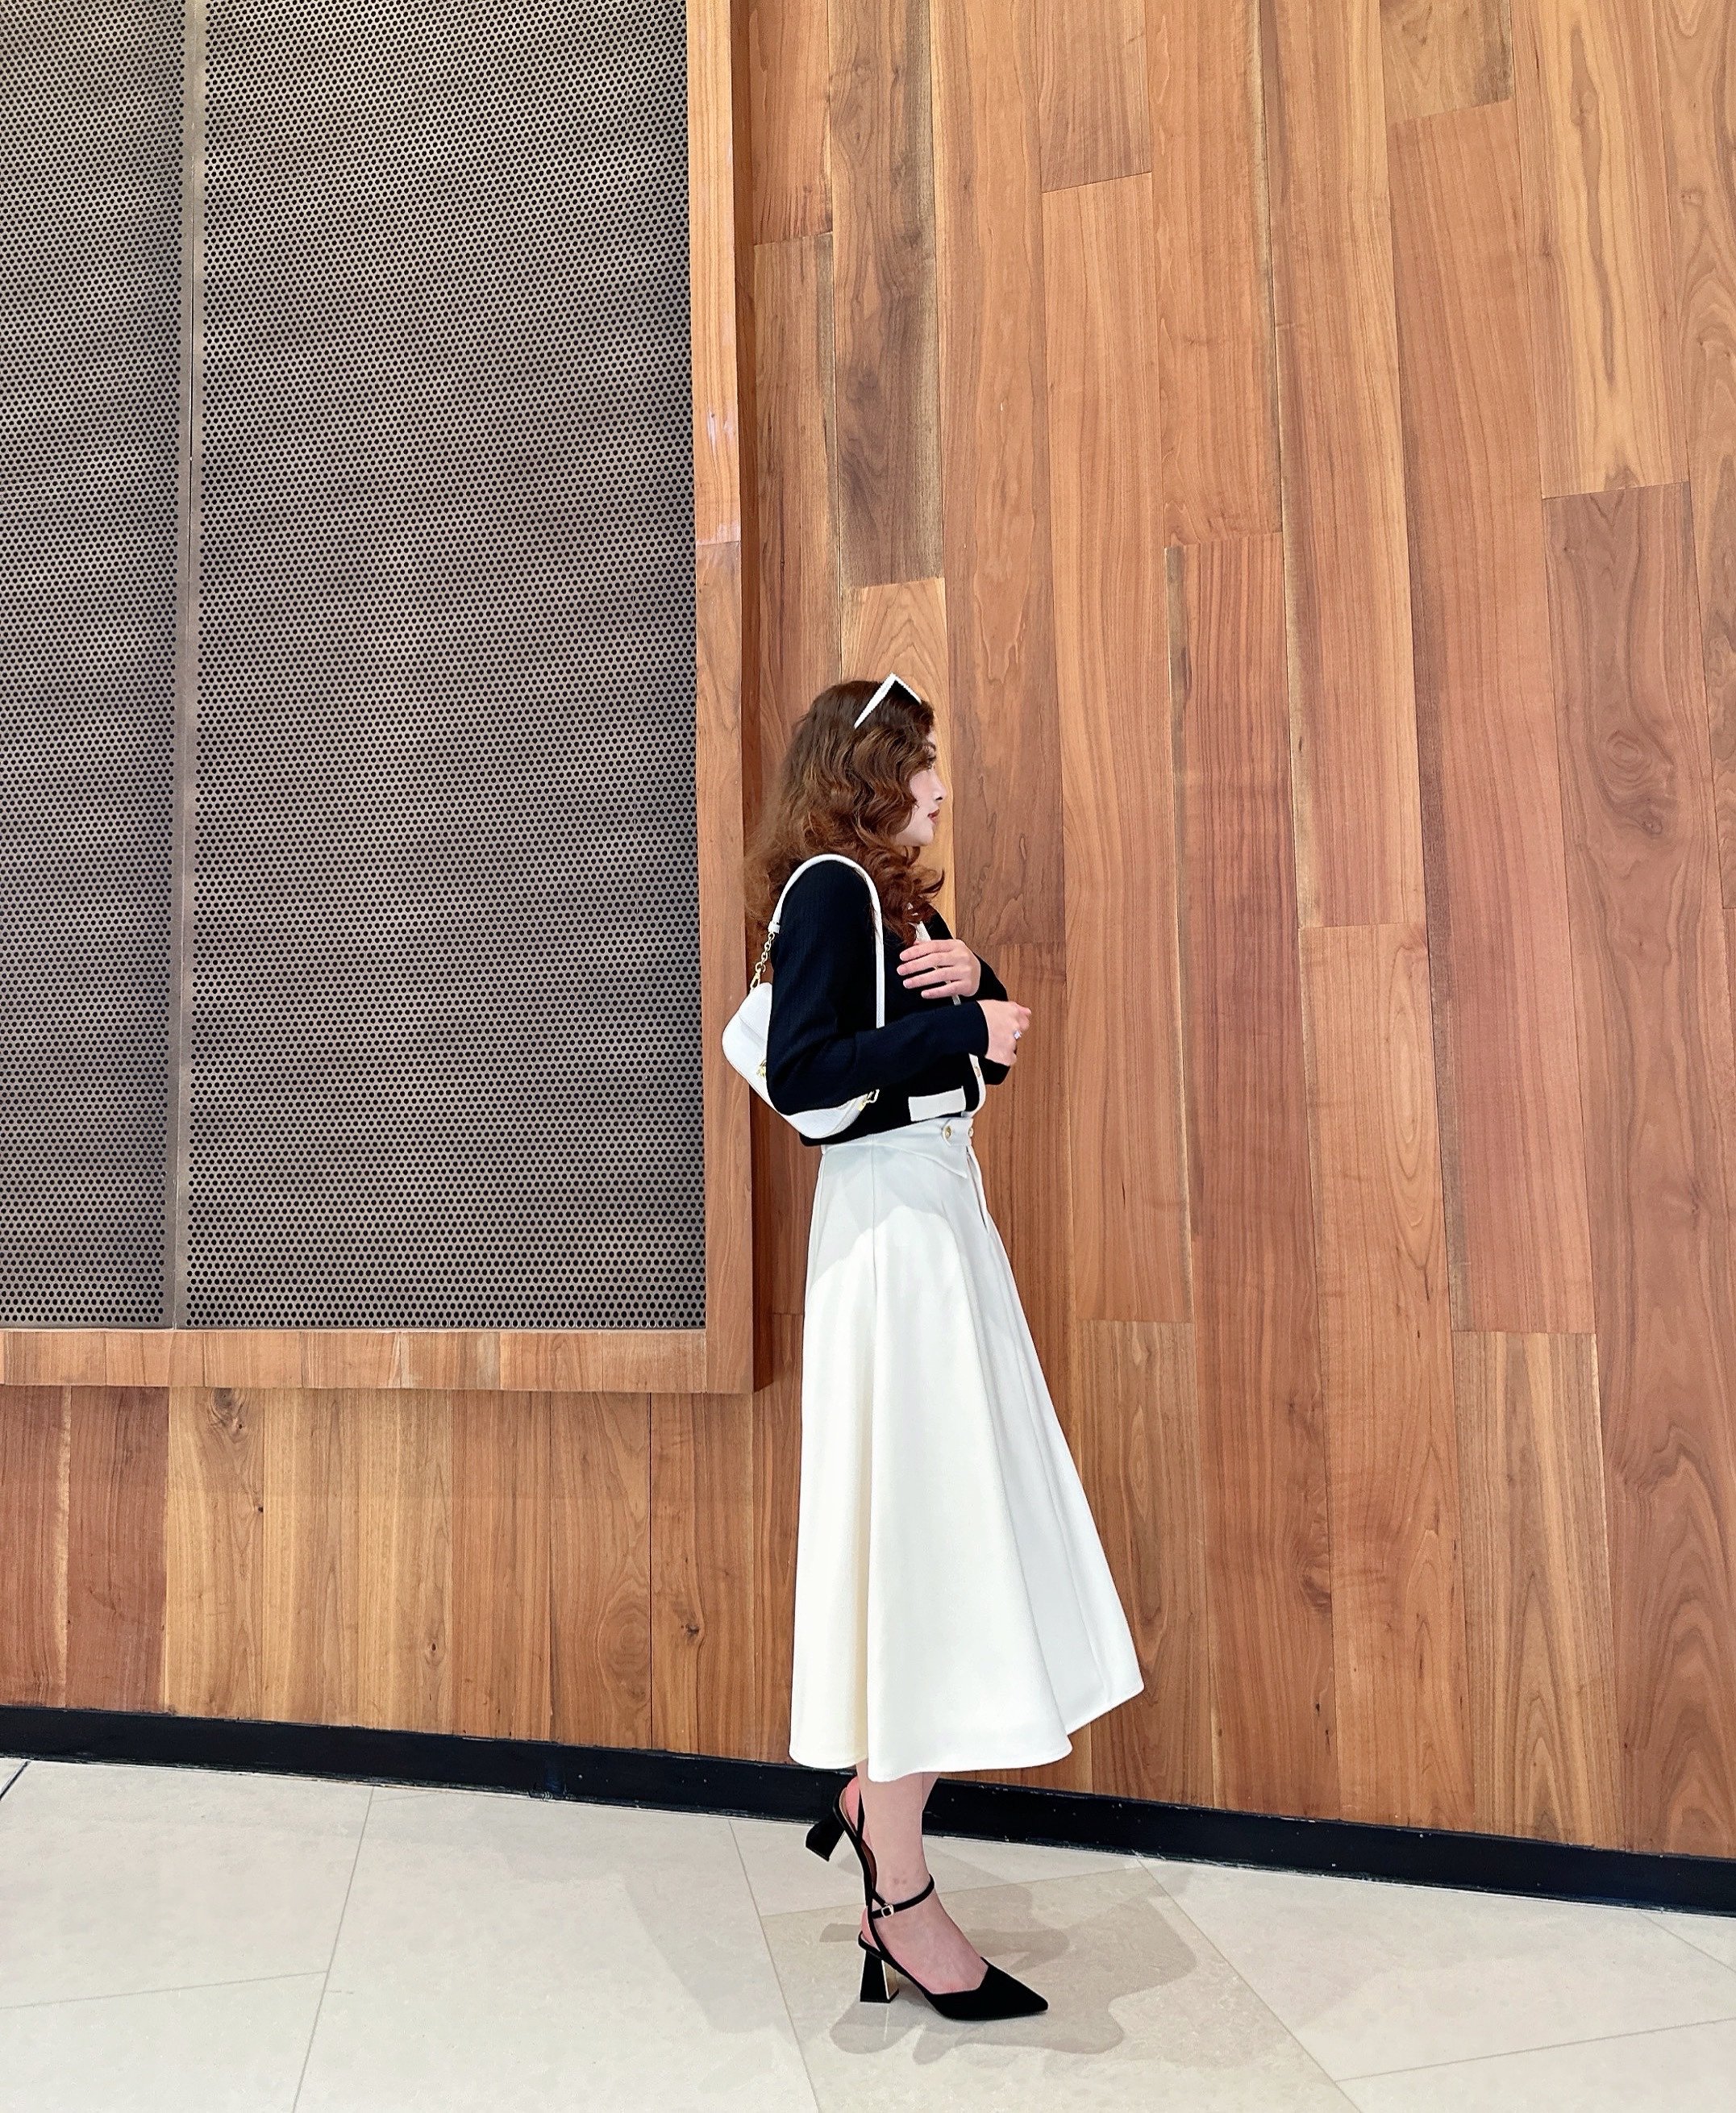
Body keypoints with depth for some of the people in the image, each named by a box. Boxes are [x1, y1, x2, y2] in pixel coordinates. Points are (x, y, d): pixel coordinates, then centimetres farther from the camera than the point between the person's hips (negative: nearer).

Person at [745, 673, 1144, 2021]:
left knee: (953, 1525, 13)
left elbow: (990, 1051, 17)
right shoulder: (830, 885, -9)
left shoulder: (898, 896, 18)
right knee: (918, 1520, -4)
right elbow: (799, 1073, -20)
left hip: (939, 1208, 9)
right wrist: (958, 1025, -17)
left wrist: (978, 980, -2)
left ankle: (876, 1793, 30)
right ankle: (901, 1894, 10)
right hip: (892, 1215, -9)